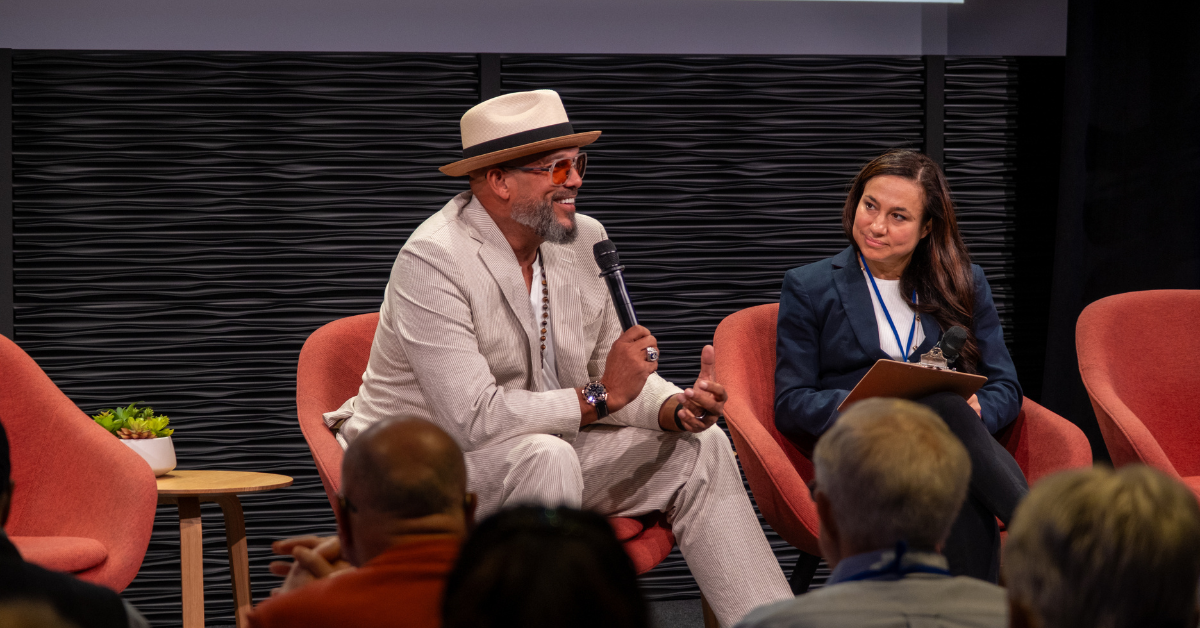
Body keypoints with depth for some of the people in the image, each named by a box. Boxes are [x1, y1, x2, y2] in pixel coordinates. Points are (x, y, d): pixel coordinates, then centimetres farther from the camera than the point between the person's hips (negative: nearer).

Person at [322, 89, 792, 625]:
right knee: (546, 456, -36)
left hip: (537, 459, 8)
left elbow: (614, 377, 5)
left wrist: (678, 407, -17)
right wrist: (599, 396, -23)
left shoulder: (584, 240, 1)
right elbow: (474, 419, -30)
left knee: (699, 446, 0)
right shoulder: (432, 262, -23)